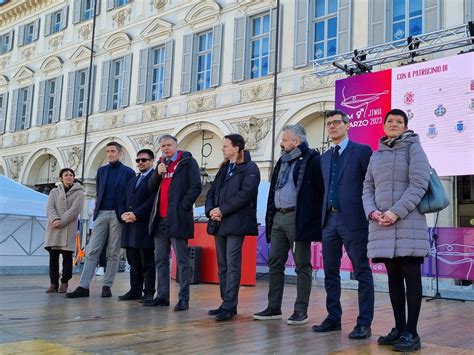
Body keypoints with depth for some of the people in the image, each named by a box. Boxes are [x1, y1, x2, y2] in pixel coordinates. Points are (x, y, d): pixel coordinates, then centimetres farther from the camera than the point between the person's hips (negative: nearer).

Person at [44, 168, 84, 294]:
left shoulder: (79, 193, 6)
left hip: (69, 229, -3)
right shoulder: (54, 191, 16)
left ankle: (64, 282, 6)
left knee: (67, 256, -2)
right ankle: (54, 283, 8)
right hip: (54, 228, 3)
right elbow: (50, 207, 2)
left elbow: (74, 210, -6)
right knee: (53, 256, 2)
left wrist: (61, 222, -15)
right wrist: (54, 219, -17)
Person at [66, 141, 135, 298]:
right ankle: (83, 286, -3)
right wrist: (96, 210, 7)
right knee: (92, 250, -3)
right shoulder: (101, 171, 15)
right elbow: (98, 193, 17)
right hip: (101, 213, 3)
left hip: (118, 215, -3)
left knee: (113, 253, 2)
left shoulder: (128, 172, 3)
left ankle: (107, 286, 8)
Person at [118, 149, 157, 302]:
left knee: (147, 262, -3)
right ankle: (135, 290, 18)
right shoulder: (133, 181, 25)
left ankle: (149, 292, 2)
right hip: (130, 226, 8)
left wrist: (136, 214, -17)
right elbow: (124, 201, 21)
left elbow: (153, 200, -14)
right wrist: (123, 214, 1)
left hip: (145, 226, -8)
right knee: (133, 261, 11)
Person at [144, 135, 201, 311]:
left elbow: (195, 187, -8)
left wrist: (183, 207, -15)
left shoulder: (188, 162, -1)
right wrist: (158, 173, -4)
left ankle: (184, 298, -1)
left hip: (177, 218, -7)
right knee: (160, 260, 11)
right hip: (160, 218, 7)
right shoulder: (162, 163, 19)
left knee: (182, 261, -4)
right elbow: (151, 187, 14)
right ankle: (162, 296, 20)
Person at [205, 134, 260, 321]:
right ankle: (226, 303, 18)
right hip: (219, 223, 8)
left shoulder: (250, 168, -3)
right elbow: (212, 191, 16)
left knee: (232, 265, -8)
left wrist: (222, 209, -15)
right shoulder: (224, 168, 21)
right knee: (222, 266, 10)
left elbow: (245, 194, -15)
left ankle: (229, 306, -6)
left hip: (235, 223, -8)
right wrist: (211, 210, -3)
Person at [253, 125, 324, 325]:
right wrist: (270, 217, 15)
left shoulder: (312, 159, -6)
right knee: (275, 264, 9)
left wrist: (315, 217, -15)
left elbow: (321, 188, -13)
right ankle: (274, 308, 18)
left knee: (302, 266, 1)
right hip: (278, 218, 8)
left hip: (298, 218, -8)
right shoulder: (282, 161, 19)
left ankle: (301, 311, 7)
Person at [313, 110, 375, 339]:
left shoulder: (362, 151, -1)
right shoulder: (325, 158, 18)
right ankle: (333, 318, 20)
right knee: (330, 272, 10)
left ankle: (364, 323, 5)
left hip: (353, 219, -6)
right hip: (329, 219, 7)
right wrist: (323, 217, 10)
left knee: (362, 272, -1)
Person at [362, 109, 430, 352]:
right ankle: (399, 328, 16)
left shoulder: (413, 148, 3)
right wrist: (372, 211, -5)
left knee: (411, 276, -3)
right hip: (381, 224, 5)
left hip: (408, 222, -5)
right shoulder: (375, 155, 19)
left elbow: (419, 184, -8)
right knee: (393, 277, 9)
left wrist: (397, 212, -17)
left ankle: (411, 332, 1)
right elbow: (368, 188, 15)